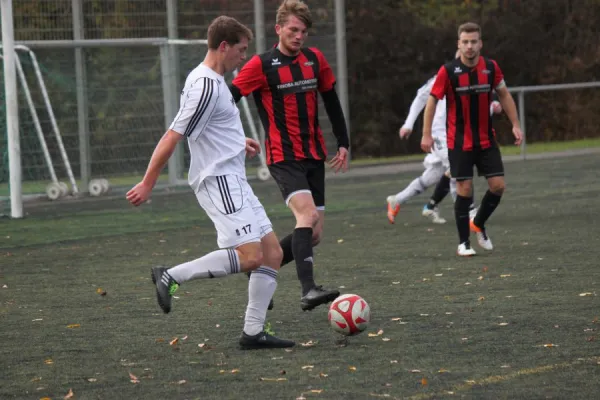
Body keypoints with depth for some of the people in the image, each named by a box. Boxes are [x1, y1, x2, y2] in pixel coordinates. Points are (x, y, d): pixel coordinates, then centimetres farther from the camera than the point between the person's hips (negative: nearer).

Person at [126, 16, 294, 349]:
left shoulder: (212, 80, 14)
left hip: (234, 181, 10)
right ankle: (171, 277, -9)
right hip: (220, 180, -10)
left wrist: (238, 142, 24)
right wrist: (148, 184, -18)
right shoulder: (206, 86, -18)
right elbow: (173, 137, -19)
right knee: (249, 256, -18)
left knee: (272, 252, 6)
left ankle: (254, 332, 5)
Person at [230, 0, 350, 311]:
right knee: (307, 214, -26)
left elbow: (331, 101, 18)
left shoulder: (315, 59, 8)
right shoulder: (262, 65, -7)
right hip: (283, 157, -6)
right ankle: (308, 291, -33)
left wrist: (343, 143, 16)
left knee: (313, 234, 3)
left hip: (314, 156, 6)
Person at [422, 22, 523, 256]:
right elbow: (432, 100, -5)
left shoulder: (491, 67, -3)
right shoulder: (448, 71, -13)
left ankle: (478, 224, 23)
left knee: (498, 185, -2)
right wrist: (426, 134, -9)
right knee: (465, 190, -5)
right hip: (459, 142, -3)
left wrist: (515, 125, 7)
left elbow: (504, 94, 10)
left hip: (487, 140, 3)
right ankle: (463, 243, 8)